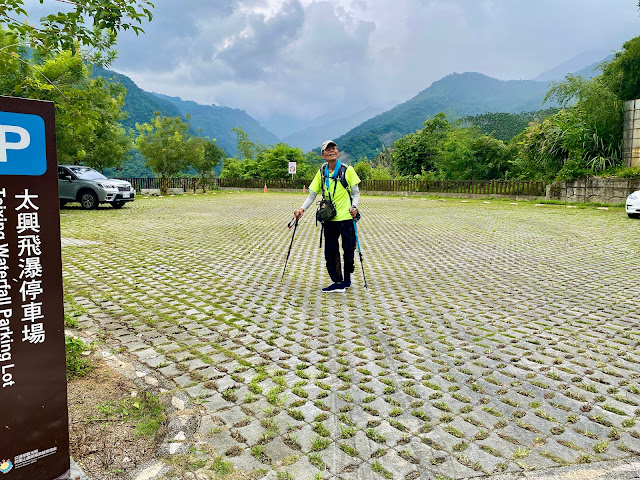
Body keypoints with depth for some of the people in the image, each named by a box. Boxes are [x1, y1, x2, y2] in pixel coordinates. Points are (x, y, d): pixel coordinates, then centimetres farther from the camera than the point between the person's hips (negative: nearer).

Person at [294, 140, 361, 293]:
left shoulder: (347, 170, -1)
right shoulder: (321, 172, 8)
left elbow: (356, 193, 2)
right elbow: (312, 194, 9)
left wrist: (354, 206, -17)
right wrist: (302, 208, -7)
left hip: (346, 218, -3)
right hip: (329, 219, 3)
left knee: (348, 250, 4)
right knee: (330, 252, 4)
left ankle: (347, 279, 26)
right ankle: (337, 282, 15)